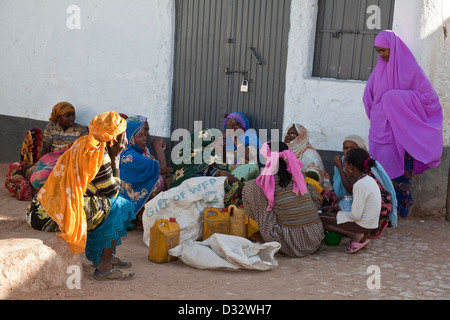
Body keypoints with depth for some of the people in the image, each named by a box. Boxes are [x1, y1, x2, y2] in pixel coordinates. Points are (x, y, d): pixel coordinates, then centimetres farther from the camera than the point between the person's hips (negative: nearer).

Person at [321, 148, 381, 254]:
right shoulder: (369, 180, 7)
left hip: (363, 225, -9)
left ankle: (355, 236, -13)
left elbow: (355, 216, -22)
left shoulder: (359, 185, -22)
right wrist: (340, 208, 13)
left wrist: (340, 212, -4)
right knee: (326, 212, 19)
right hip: (371, 224, 9)